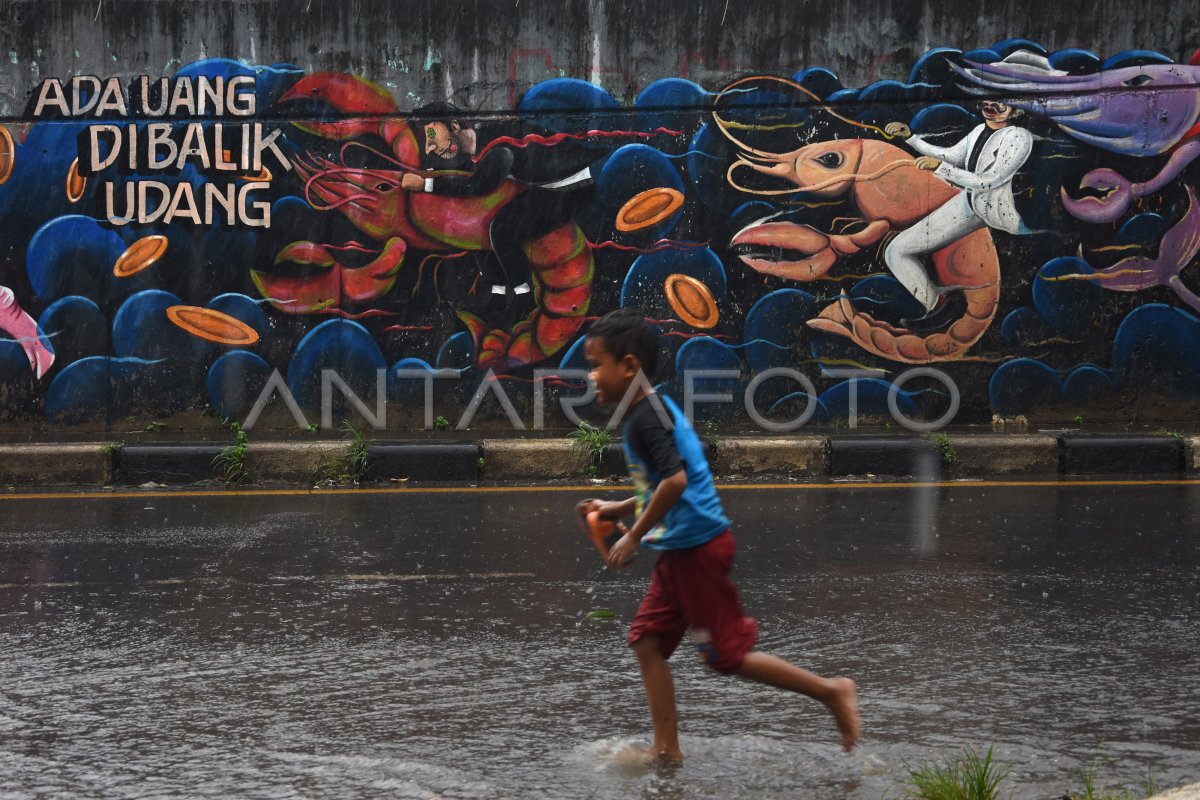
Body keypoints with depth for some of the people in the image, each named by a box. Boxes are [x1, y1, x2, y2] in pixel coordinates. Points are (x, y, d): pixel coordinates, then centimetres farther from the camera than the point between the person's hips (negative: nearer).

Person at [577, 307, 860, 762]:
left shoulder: (645, 418, -18)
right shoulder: (658, 409, 13)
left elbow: (675, 480, -30)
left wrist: (634, 537, -21)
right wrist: (617, 509, 18)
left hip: (697, 549, -10)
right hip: (681, 550, 10)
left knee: (726, 655, -2)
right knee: (647, 638, 10)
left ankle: (831, 692, 6)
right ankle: (666, 748, 13)